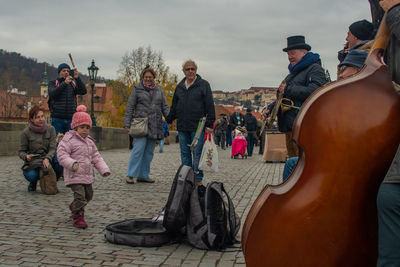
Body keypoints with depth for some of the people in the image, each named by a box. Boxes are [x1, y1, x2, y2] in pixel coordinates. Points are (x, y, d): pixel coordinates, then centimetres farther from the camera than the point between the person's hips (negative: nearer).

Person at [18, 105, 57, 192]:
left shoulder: (50, 129, -1)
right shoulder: (26, 132, -6)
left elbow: (52, 148, -7)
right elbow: (21, 151, 0)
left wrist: (47, 158, -28)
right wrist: (26, 156, -25)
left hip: (46, 161, 1)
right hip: (31, 163, -1)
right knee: (32, 175, -33)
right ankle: (33, 183, 10)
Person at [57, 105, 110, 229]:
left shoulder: (89, 142, 14)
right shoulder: (69, 140, -10)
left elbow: (96, 157, 17)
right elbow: (61, 154, -18)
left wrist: (104, 169, 6)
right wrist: (71, 164, -34)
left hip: (88, 175, 8)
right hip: (74, 175, -8)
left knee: (88, 195, 18)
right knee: (80, 195, -14)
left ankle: (74, 207, 43)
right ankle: (78, 218, 2)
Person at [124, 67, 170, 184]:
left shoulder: (159, 91, 17)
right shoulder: (137, 89, 6)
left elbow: (165, 107, 15)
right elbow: (130, 107, 3)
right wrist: (127, 123, -5)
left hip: (155, 125, 4)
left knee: (149, 151, 5)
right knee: (139, 148, -15)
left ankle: (143, 175, 13)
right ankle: (130, 175, -8)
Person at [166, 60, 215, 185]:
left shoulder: (203, 84, 1)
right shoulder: (179, 86, 15)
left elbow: (210, 105, -4)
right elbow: (174, 106, 23)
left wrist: (209, 124, -10)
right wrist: (169, 120, 19)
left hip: (197, 127, -5)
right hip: (182, 127, 5)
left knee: (197, 154, -1)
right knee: (185, 154, 8)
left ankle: (198, 179, 7)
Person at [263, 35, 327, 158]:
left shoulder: (315, 69, -3)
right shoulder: (293, 73, 26)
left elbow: (313, 92, -22)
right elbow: (283, 98, 34)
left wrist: (288, 89, -13)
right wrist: (270, 108, 17)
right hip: (289, 127, 9)